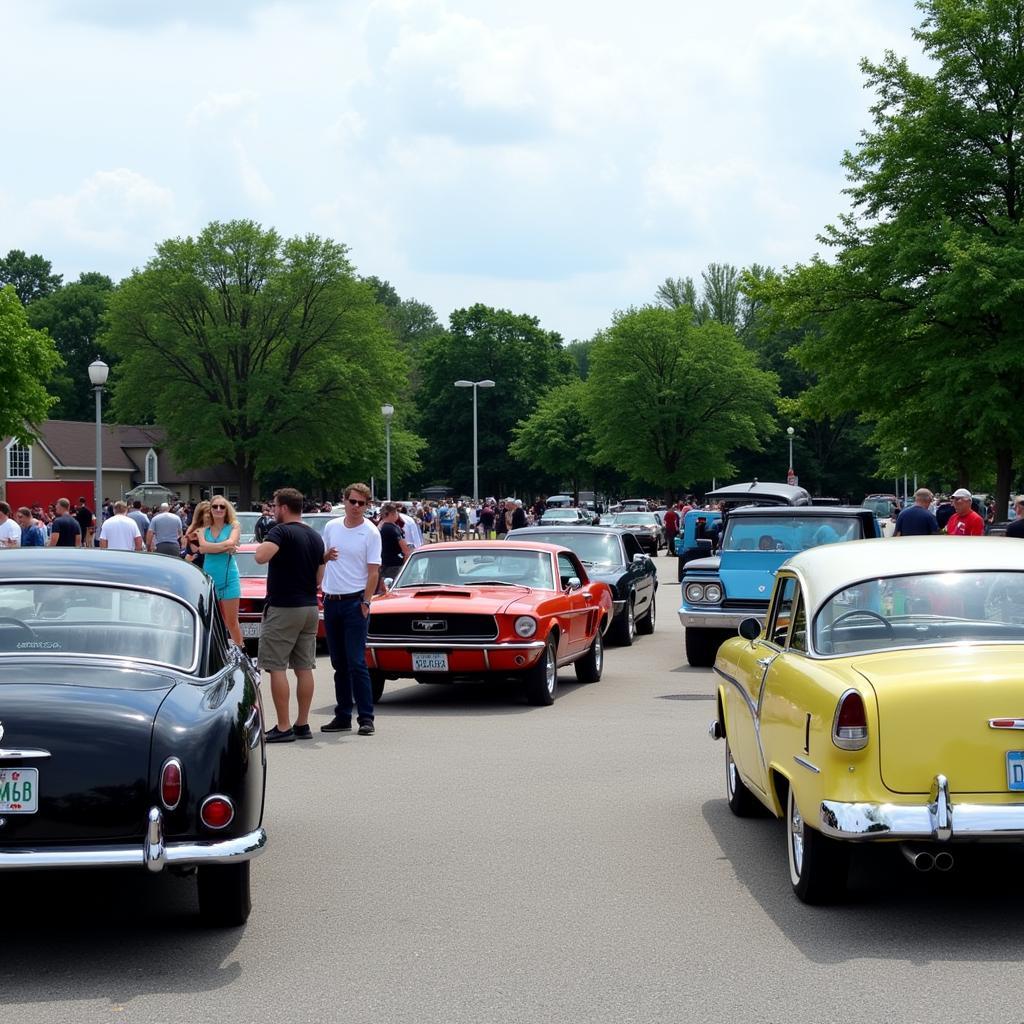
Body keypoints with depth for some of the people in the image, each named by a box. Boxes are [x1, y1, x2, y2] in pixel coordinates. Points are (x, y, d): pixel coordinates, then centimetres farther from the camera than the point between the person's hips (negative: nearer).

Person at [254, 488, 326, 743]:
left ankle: (283, 727, -7)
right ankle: (302, 725, 13)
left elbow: (261, 557, -28)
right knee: (304, 667, 9)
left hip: (283, 608, -8)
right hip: (310, 607, 8)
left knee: (277, 667, -4)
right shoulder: (315, 537, 12)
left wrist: (263, 543, -8)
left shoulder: (281, 531, -12)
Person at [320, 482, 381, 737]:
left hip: (354, 601, -5)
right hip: (331, 600, 5)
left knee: (356, 662, -9)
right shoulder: (331, 527, 9)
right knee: (339, 663, 10)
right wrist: (326, 555, -4)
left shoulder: (371, 533, -6)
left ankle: (366, 717, -6)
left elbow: (373, 572, -8)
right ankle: (343, 716, 15)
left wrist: (366, 602, -15)